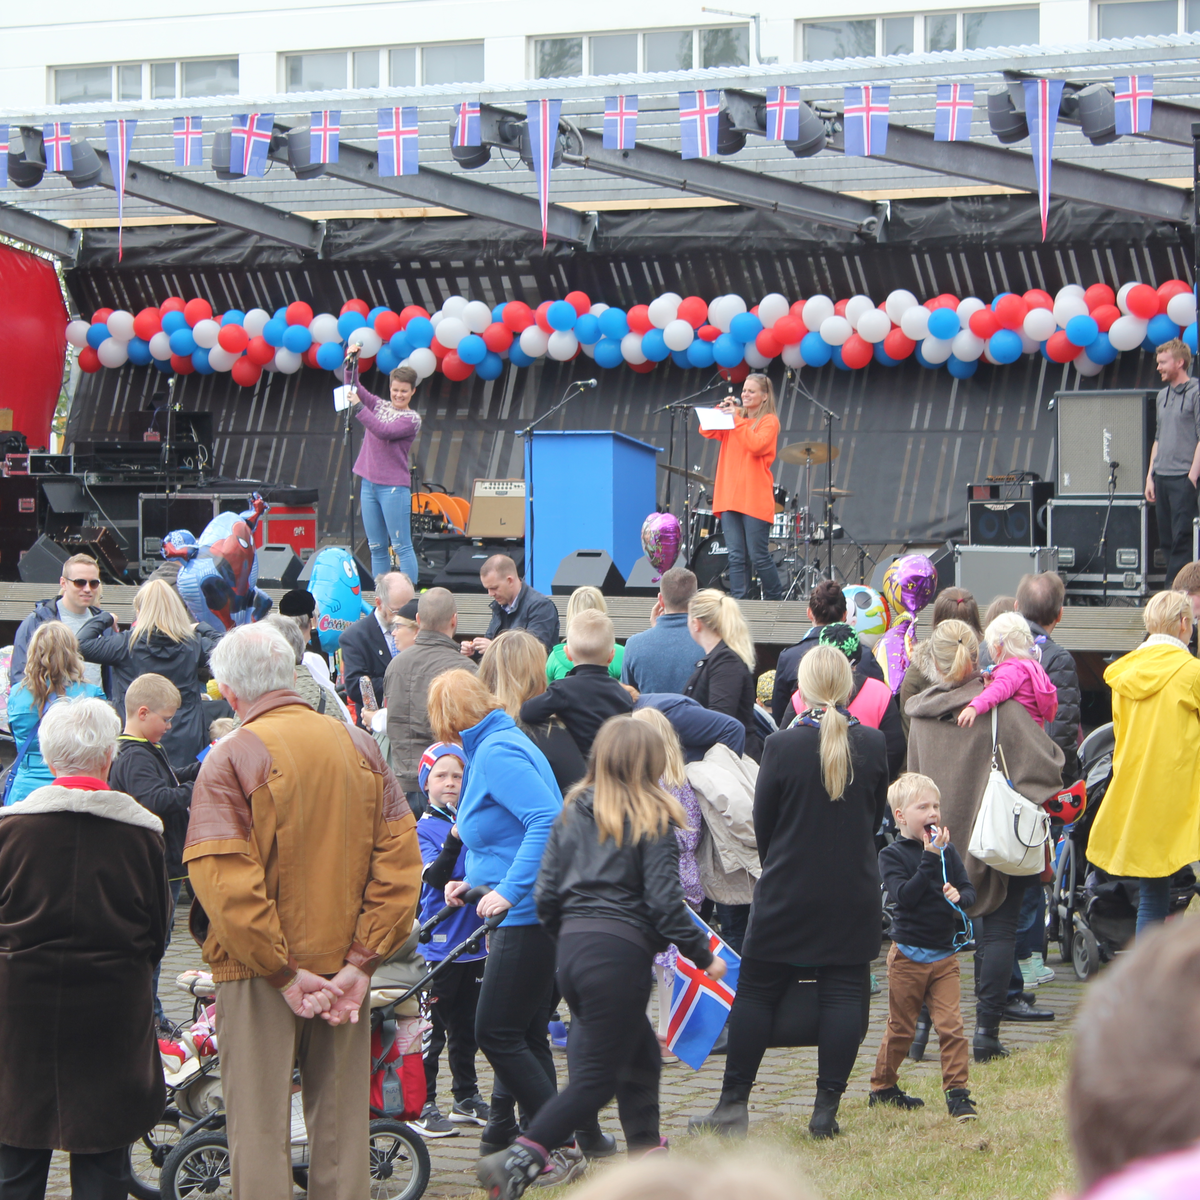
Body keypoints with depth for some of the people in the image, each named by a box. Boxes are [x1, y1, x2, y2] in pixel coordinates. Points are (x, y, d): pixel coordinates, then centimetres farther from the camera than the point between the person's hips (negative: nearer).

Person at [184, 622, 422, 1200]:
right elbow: (400, 858, -1)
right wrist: (361, 960, -4)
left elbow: (223, 878, -19)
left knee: (260, 1128, 1)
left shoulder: (230, 757, -10)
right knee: (340, 1122, 12)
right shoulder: (359, 746, 4)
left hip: (259, 974, -4)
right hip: (345, 967, 4)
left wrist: (283, 973, -15)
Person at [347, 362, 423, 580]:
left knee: (401, 546, -6)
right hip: (369, 484, 6)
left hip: (394, 487, -6)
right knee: (377, 548, 8)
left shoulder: (412, 419, -5)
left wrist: (358, 407, -20)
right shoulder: (379, 405, 13)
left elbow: (384, 432, -19)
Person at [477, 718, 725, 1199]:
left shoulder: (572, 813, 12)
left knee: (641, 1055, 21)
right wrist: (703, 954, 0)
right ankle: (516, 1160, -17)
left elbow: (546, 894, 10)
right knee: (598, 1077, -3)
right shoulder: (652, 820, -4)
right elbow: (663, 902, -11)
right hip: (621, 951, -7)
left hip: (572, 948, 7)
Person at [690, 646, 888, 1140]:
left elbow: (762, 822, -2)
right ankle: (826, 1109, 3)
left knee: (756, 993, 8)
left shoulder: (782, 746, -12)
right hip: (855, 893, 2)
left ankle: (733, 1104, 9)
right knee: (843, 995, 5)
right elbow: (876, 816, 9)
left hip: (787, 891, -2)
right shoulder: (873, 745, -5)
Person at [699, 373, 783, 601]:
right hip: (730, 495, 6)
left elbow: (756, 445, -16)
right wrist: (721, 410, -1)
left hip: (755, 498, -6)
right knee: (736, 557, 0)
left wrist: (738, 420, -12)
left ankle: (775, 601, 7)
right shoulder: (735, 417, 19)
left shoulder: (769, 421, 1)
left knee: (758, 556, -5)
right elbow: (706, 431, 11)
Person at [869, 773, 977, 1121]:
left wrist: (958, 896, -17)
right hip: (908, 954, -3)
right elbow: (903, 895, -21)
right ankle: (882, 1086, 25)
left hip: (945, 955, 3)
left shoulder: (947, 852, 6)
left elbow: (970, 891, 6)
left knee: (951, 1025, -6)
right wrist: (929, 859, -25)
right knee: (901, 1028, 8)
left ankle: (957, 1093, -3)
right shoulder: (892, 855, -7)